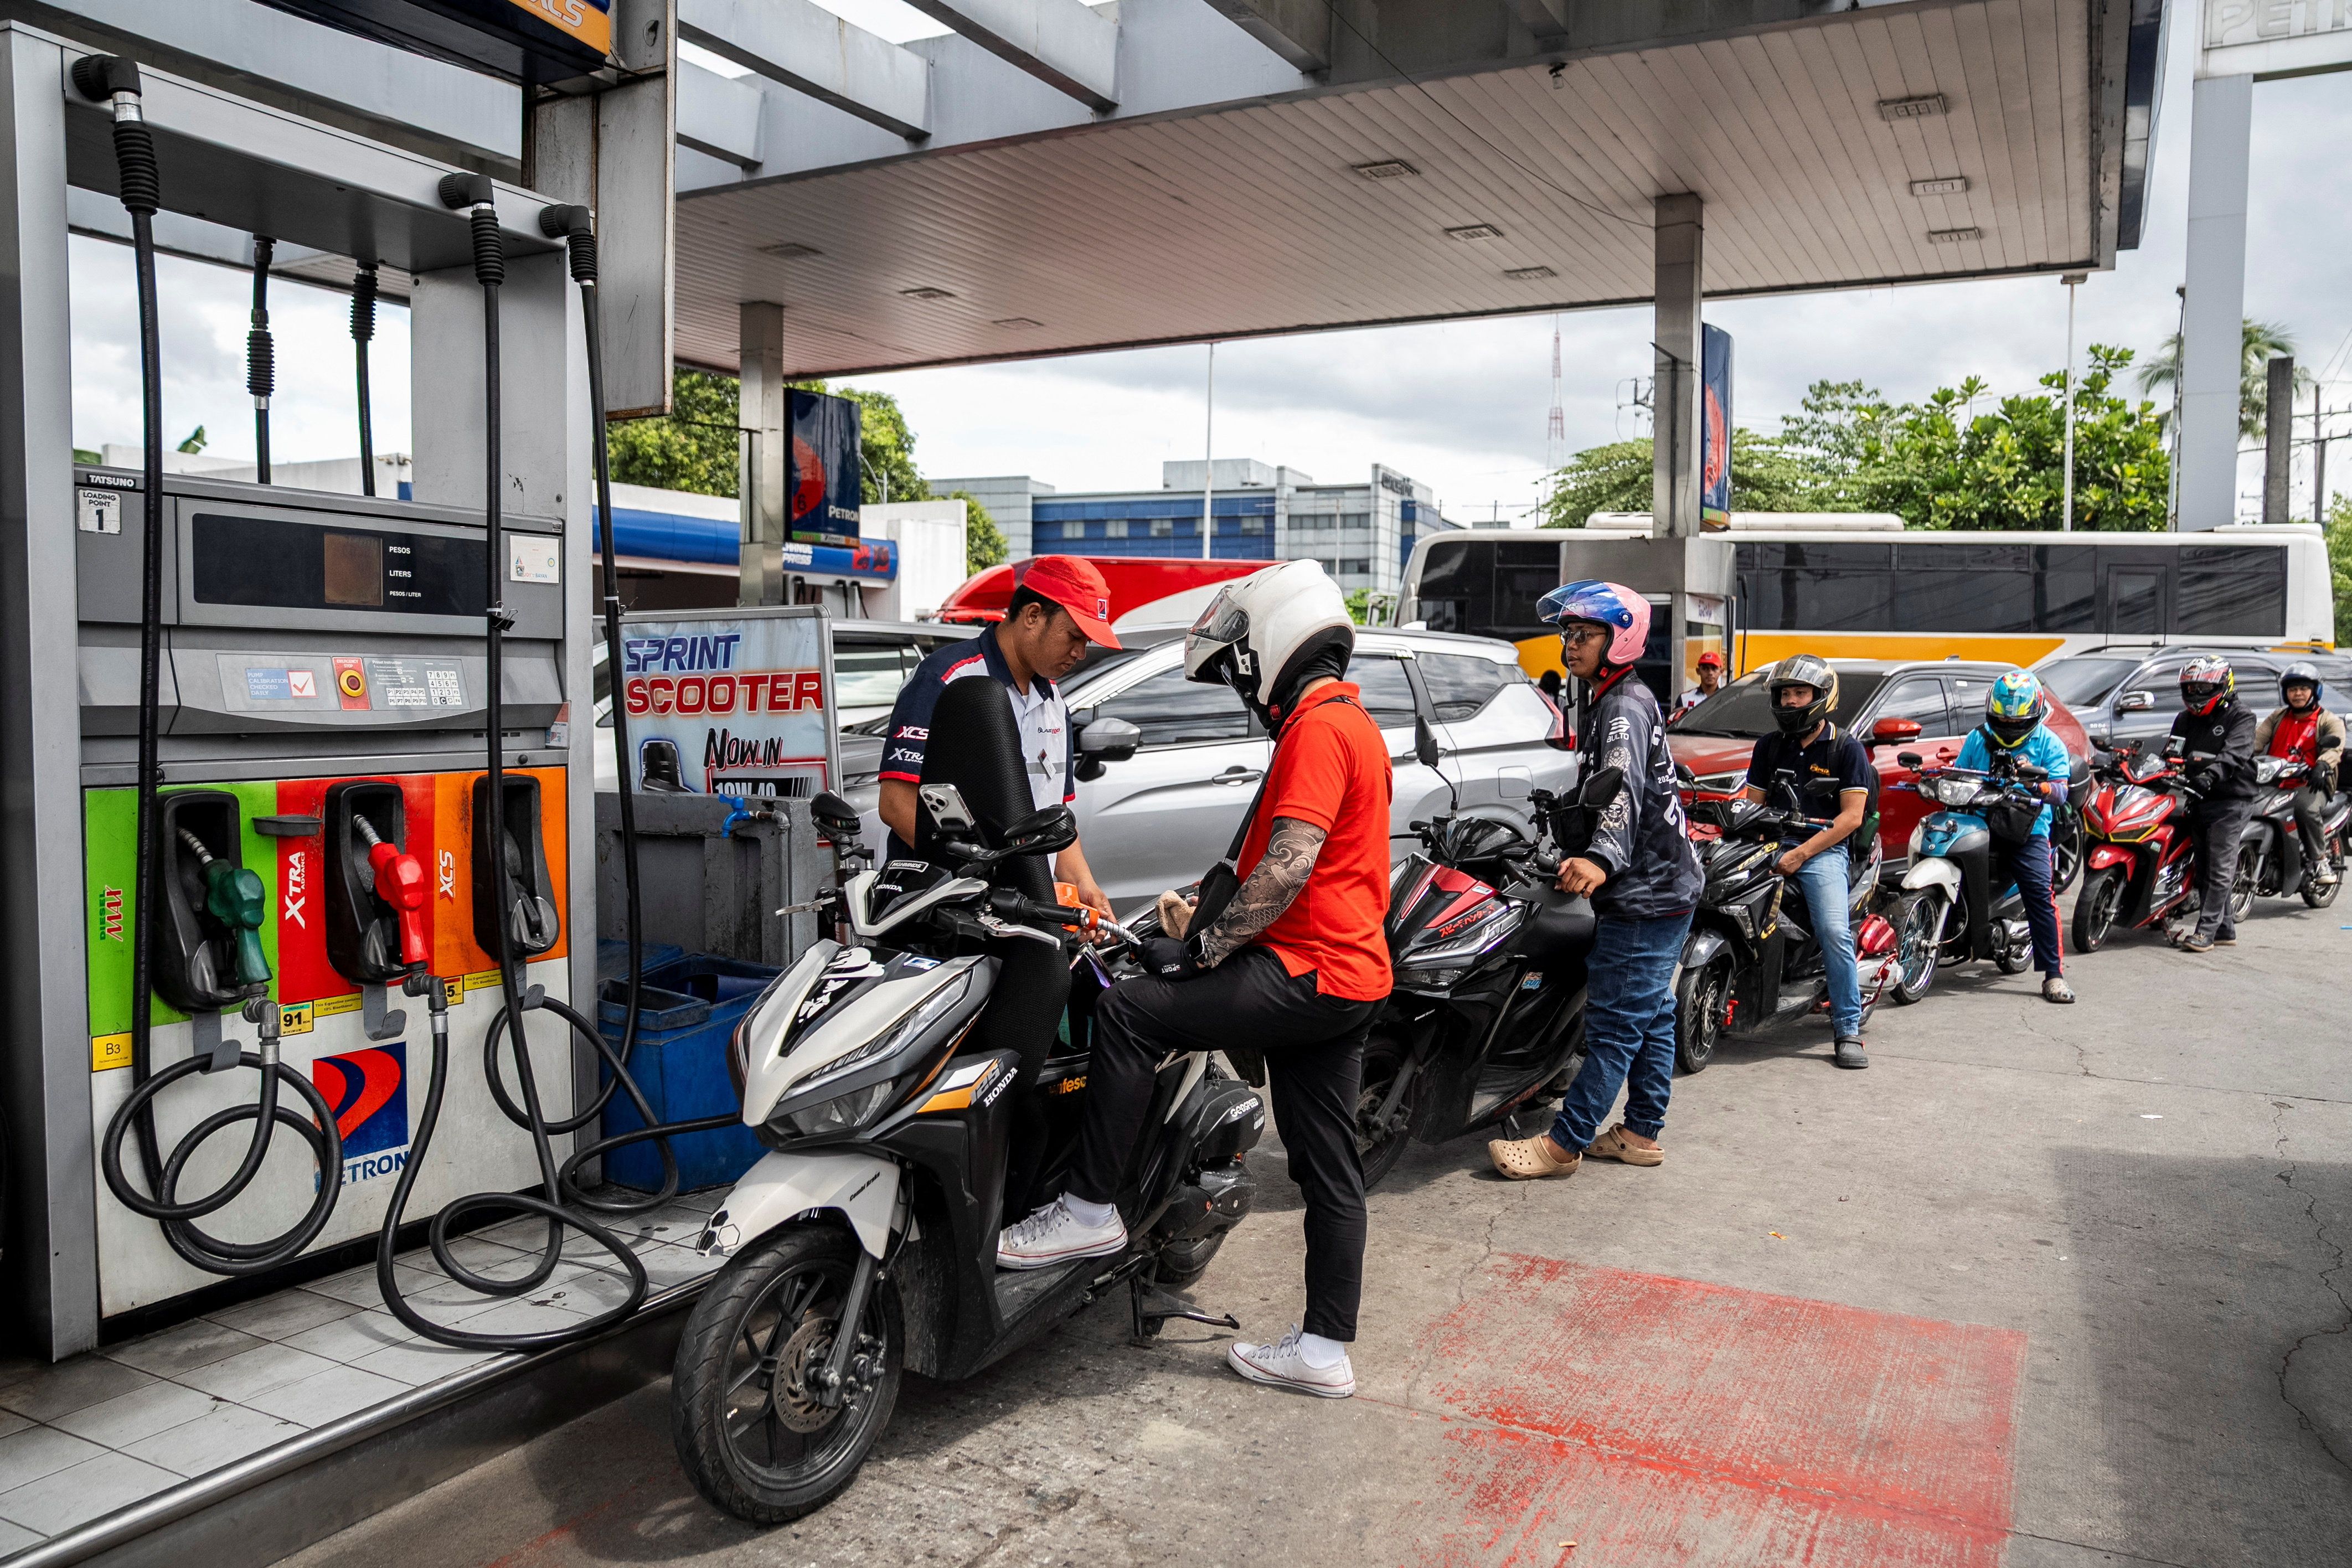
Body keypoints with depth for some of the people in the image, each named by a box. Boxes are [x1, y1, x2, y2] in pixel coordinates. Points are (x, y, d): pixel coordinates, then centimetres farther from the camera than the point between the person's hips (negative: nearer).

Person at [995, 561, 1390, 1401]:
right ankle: (1325, 1349, 21)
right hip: (1350, 973, 11)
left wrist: (1203, 946, -16)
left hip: (1309, 972, -11)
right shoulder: (1353, 724, 20)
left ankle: (1089, 1207, -5)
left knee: (1126, 1013, -13)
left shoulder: (1317, 728, -13)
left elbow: (1289, 866, -23)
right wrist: (1213, 915, 19)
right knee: (1327, 1166, 13)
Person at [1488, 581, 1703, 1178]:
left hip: (1643, 897, -11)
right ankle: (1642, 1133, 24)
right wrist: (1574, 847, 38)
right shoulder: (1624, 701, 16)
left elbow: (1624, 790, -34)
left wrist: (1601, 858, -50)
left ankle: (1563, 1144, -3)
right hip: (1663, 887, 11)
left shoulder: (1624, 707, -17)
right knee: (1650, 1017, 15)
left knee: (1614, 1024, -6)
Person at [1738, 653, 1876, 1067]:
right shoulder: (1769, 747, 18)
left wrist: (1801, 854, -14)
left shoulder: (1847, 748, 4)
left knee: (1835, 932, -25)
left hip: (1823, 849, -4)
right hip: (1773, 845, 4)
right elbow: (1753, 802, 15)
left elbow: (1852, 816, -4)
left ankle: (1848, 1029, -14)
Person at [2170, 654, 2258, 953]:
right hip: (2196, 800, 7)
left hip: (2230, 799, -7)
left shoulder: (2240, 717, -4)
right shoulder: (2185, 718, 17)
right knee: (2205, 870, 10)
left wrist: (2211, 774, -37)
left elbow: (2235, 754, -20)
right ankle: (2225, 929, 19)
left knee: (2219, 871, -9)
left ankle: (2205, 932, -12)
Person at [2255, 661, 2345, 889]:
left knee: (2305, 805, -37)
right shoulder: (2278, 717, 23)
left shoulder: (2329, 721, 9)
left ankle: (2320, 860, -21)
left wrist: (2322, 766, -34)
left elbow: (2334, 748, -11)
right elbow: (2258, 738, 7)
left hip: (2311, 784, -4)